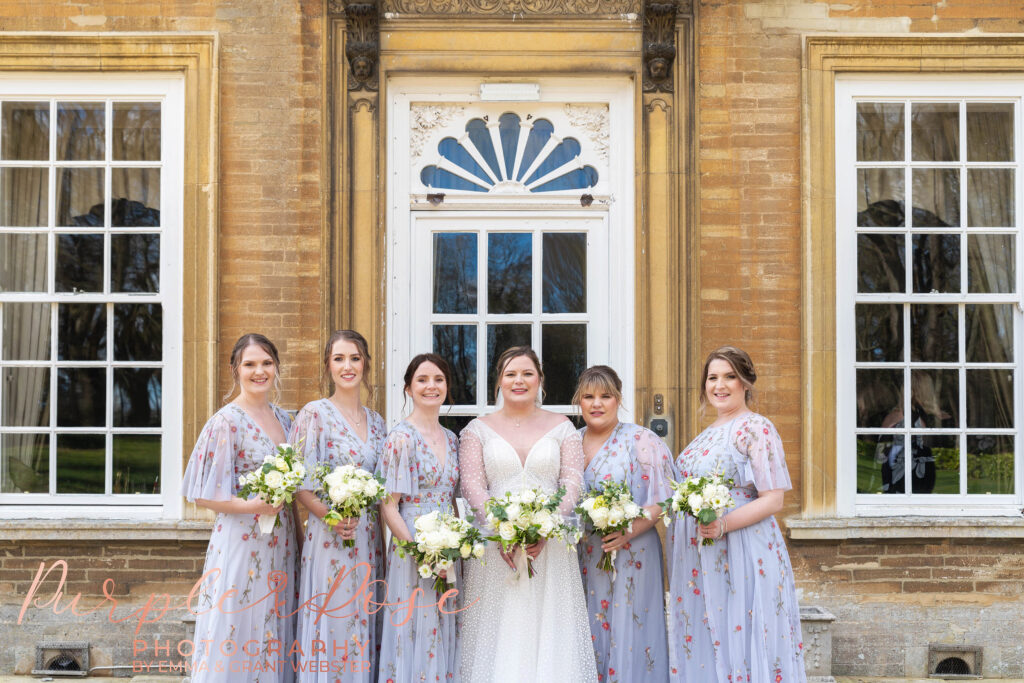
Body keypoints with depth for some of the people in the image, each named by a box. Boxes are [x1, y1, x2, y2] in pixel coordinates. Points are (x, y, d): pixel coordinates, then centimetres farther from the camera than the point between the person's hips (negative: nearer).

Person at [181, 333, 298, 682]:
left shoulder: (283, 419, 11)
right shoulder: (227, 421, -10)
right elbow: (203, 495, -11)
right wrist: (251, 505, -23)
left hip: (279, 547, 7)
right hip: (241, 545, -7)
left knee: (272, 637, 10)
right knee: (235, 642, -2)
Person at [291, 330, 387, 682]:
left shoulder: (376, 421, 12)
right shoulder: (314, 414, -4)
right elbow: (299, 482, -8)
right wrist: (330, 514, -21)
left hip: (368, 539, 5)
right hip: (329, 536, -5)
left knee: (363, 621, 7)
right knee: (331, 619, -4)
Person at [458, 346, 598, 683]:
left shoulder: (561, 427, 9)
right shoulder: (479, 429, 9)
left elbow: (572, 484, 1)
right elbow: (472, 485, -1)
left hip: (550, 547, 0)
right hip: (494, 547, 0)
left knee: (549, 634, -2)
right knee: (498, 637, -2)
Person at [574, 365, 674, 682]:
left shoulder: (642, 441, -3)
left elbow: (662, 501, -8)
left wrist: (629, 530, -21)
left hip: (628, 558, -4)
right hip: (579, 559, 4)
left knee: (626, 640, -3)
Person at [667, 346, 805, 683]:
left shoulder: (756, 428, -7)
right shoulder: (708, 433, 17)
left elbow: (773, 499, -13)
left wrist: (724, 525, -24)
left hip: (741, 553, -8)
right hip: (697, 562, 8)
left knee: (739, 647, -5)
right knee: (700, 649, 8)